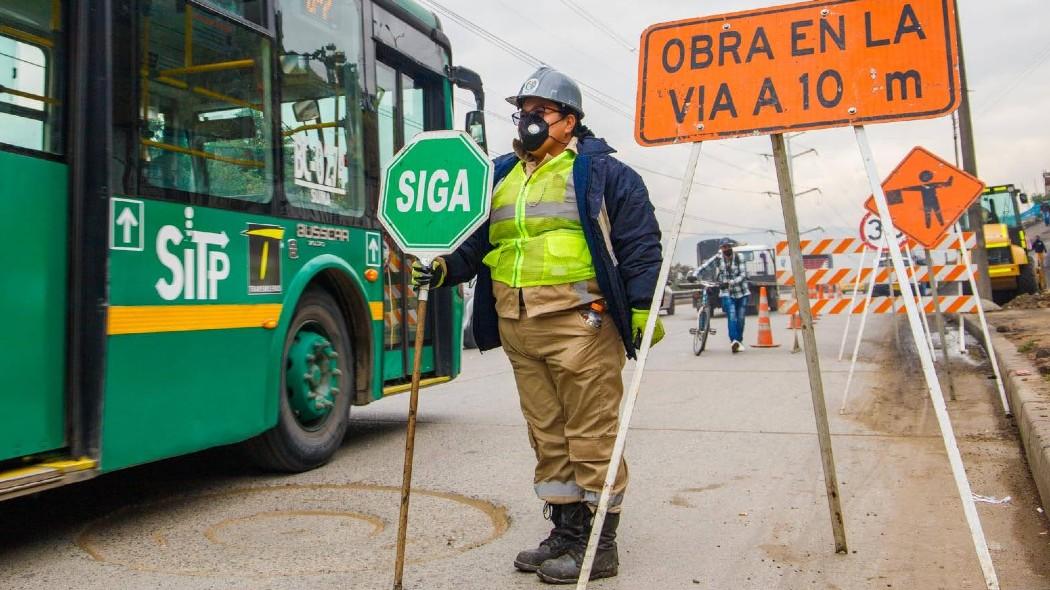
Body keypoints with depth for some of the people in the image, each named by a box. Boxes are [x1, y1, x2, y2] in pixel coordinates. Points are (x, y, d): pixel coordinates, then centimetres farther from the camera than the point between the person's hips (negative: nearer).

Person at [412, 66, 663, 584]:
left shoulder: (602, 171, 2)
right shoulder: (500, 176, 19)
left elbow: (640, 244, -3)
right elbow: (477, 240, 21)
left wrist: (642, 312, -11)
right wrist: (446, 267, 2)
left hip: (579, 323, -6)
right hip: (517, 328, 7)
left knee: (590, 434, -1)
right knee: (547, 437, 13)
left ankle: (600, 544, 12)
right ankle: (567, 531, 27)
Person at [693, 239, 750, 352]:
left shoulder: (738, 258, -6)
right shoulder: (717, 258, -4)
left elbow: (743, 275, -12)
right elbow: (703, 266, -6)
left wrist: (730, 282, -26)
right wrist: (694, 275, -23)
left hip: (741, 293, 1)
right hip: (727, 293, -1)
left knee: (740, 318, 5)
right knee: (732, 317, -19)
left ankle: (739, 341, 21)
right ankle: (734, 341, -27)